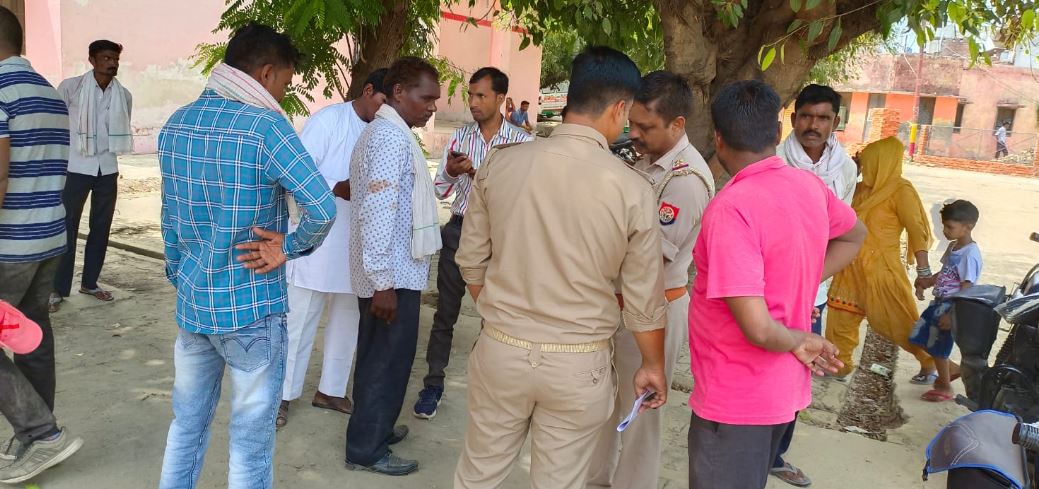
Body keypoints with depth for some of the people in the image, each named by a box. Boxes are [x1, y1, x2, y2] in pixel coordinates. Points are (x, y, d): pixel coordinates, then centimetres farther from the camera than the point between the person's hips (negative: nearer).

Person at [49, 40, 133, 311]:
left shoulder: (124, 95, 3)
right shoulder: (70, 87, -8)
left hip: (107, 168, 4)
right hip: (75, 167, -4)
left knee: (101, 227, 10)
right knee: (67, 227, 0)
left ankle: (89, 283, 24)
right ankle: (58, 289, 10)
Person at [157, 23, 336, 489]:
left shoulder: (176, 124, 5)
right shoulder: (265, 125, -17)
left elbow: (170, 217, 12)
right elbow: (322, 209, -27)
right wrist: (288, 248, -11)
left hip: (191, 301, 7)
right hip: (251, 308, -7)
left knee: (187, 424, 21)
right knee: (251, 440, 7)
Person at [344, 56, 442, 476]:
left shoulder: (387, 132, 15)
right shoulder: (391, 136, -18)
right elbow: (377, 212, -24)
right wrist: (384, 281, -24)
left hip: (392, 271, 10)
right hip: (393, 275, -10)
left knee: (379, 357, 20)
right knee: (389, 360, 1)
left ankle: (373, 429, 34)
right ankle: (367, 449, 14)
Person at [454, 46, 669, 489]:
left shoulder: (500, 163, -7)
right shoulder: (632, 190, -12)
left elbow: (471, 261, 3)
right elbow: (644, 297, -5)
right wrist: (653, 365, 13)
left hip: (501, 349, 2)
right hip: (579, 365, -2)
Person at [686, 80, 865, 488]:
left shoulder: (732, 208, -26)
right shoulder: (809, 186, -2)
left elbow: (757, 327, -30)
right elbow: (854, 236, 20)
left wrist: (798, 342, -9)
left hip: (734, 399, -8)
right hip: (786, 390, 8)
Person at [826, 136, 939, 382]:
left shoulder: (901, 190, -12)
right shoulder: (862, 189, 8)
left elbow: (917, 230, -16)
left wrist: (923, 270, -22)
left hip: (881, 269, -7)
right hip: (853, 268, 7)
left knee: (900, 320, 4)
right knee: (840, 316, 8)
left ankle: (931, 363, 23)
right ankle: (840, 363, 22)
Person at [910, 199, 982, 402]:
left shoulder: (970, 254, -21)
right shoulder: (953, 247, 6)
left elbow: (966, 289, -22)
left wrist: (951, 315, -23)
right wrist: (925, 284, 3)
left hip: (952, 307, -9)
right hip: (939, 302, 9)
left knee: (937, 347, 4)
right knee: (918, 337, 14)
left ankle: (945, 388, 26)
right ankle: (953, 369, 30)